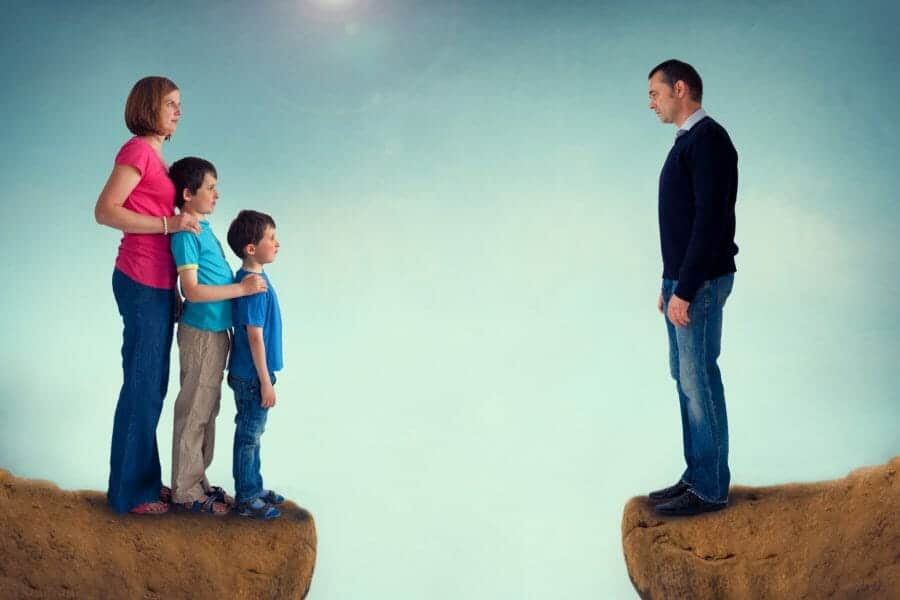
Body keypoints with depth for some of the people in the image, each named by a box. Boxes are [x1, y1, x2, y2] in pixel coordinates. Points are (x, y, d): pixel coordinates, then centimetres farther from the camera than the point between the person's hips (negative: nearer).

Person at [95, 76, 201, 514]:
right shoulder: (138, 149, -10)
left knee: (153, 386, 14)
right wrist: (169, 224, -20)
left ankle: (145, 479, 24)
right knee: (142, 385, -3)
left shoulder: (155, 155, 16)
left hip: (158, 284, 9)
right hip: (142, 281, -9)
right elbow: (105, 211, -17)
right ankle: (129, 492, 7)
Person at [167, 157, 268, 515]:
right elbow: (193, 290, -21)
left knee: (207, 411, 16)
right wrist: (241, 289, -18)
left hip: (217, 332, 9)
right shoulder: (186, 233, -15)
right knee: (194, 412, -1)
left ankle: (198, 481, 27)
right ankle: (186, 492, 8)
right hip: (202, 333, -9)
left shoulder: (203, 228, 12)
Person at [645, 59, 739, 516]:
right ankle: (697, 476, 20)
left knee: (699, 380, -5)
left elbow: (710, 220, -20)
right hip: (682, 281, 10)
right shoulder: (687, 142, 17)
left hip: (700, 284, -10)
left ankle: (710, 489, 3)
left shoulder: (708, 139, -13)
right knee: (685, 378, 12)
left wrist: (685, 290, -22)